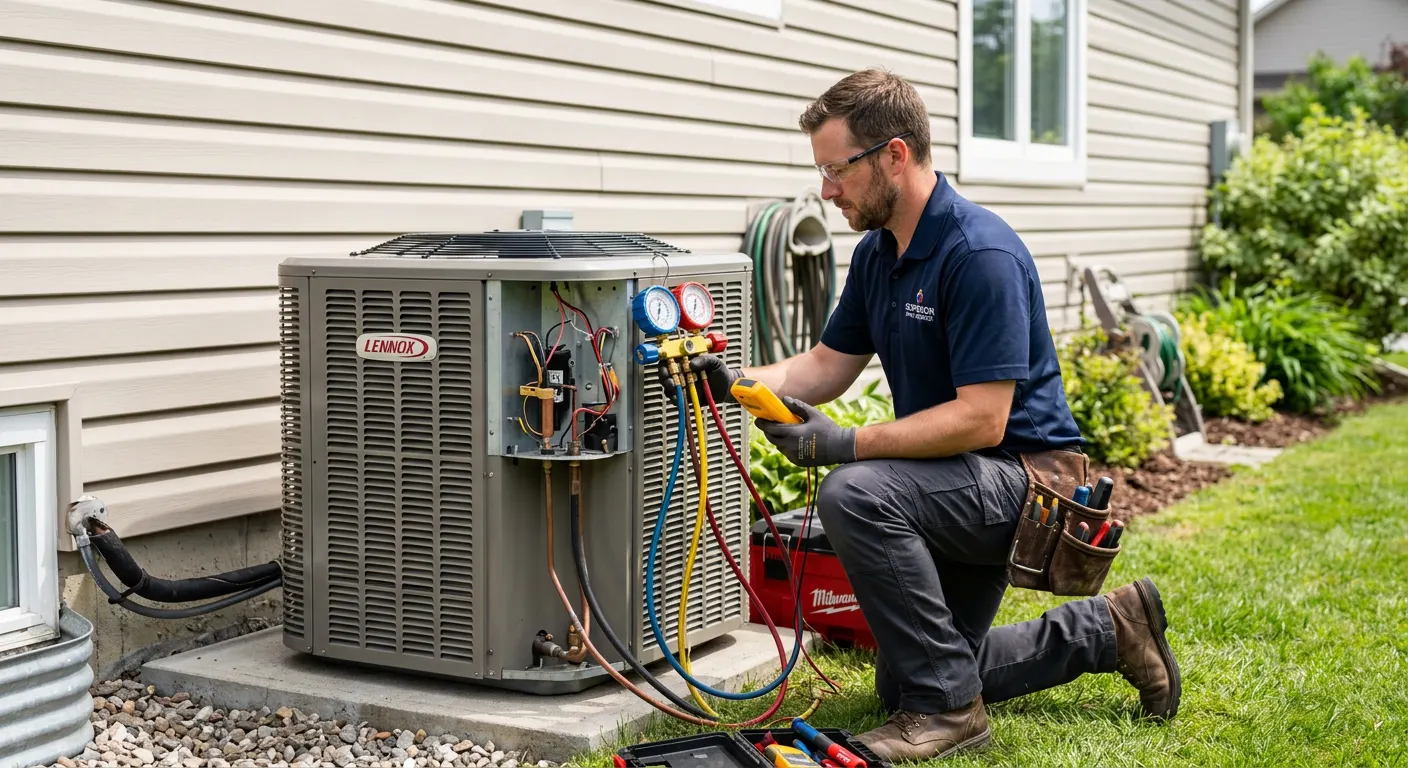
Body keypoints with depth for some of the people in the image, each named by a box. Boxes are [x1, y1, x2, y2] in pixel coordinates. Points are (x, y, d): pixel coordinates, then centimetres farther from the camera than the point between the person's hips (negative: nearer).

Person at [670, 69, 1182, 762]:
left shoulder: (981, 255, -25)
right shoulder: (876, 253, 3)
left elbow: (981, 420, -29)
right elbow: (827, 367, 9)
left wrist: (848, 445, -30)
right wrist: (735, 381, -9)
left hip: (1025, 475, -10)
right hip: (960, 487, 10)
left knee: (857, 494, -35)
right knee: (902, 685, 16)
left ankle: (947, 708, -19)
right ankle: (1105, 630, 26)